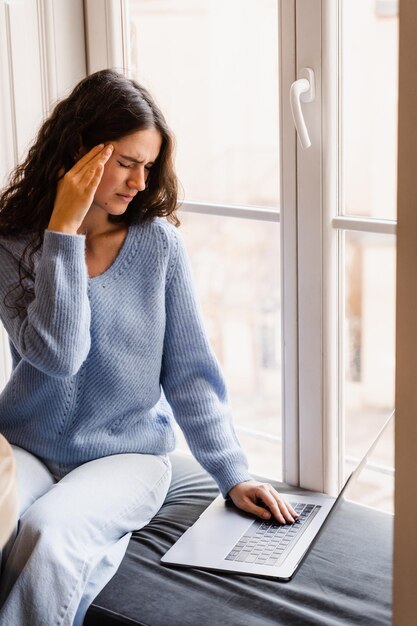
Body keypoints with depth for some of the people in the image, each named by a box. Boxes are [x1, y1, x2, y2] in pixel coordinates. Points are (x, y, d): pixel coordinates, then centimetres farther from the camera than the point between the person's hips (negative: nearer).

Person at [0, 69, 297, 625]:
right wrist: (64, 231, -20)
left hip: (128, 455, 0)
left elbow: (189, 372, -1)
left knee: (48, 528, -30)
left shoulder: (158, 242, -4)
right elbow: (57, 355, -20)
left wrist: (233, 476, -6)